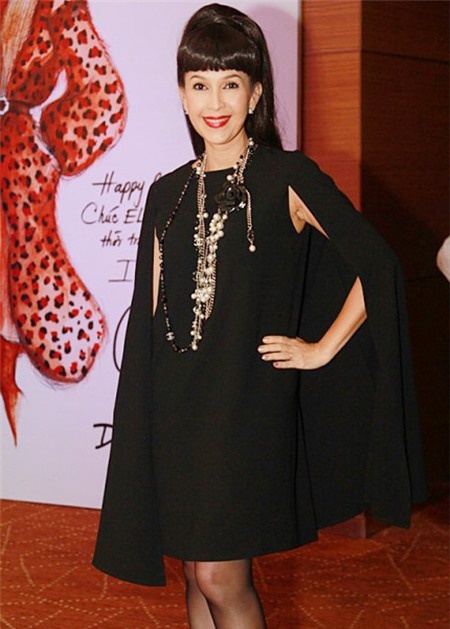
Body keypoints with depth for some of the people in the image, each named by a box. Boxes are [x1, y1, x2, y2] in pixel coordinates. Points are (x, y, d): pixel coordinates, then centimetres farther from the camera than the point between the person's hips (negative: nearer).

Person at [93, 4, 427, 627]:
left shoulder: (288, 178, -5)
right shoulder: (167, 195, 9)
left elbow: (377, 264, -5)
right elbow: (153, 315, 11)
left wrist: (321, 349, -4)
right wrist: (155, 417, 7)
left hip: (250, 402, -5)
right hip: (178, 406, 5)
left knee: (221, 579, -5)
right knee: (198, 574, 11)